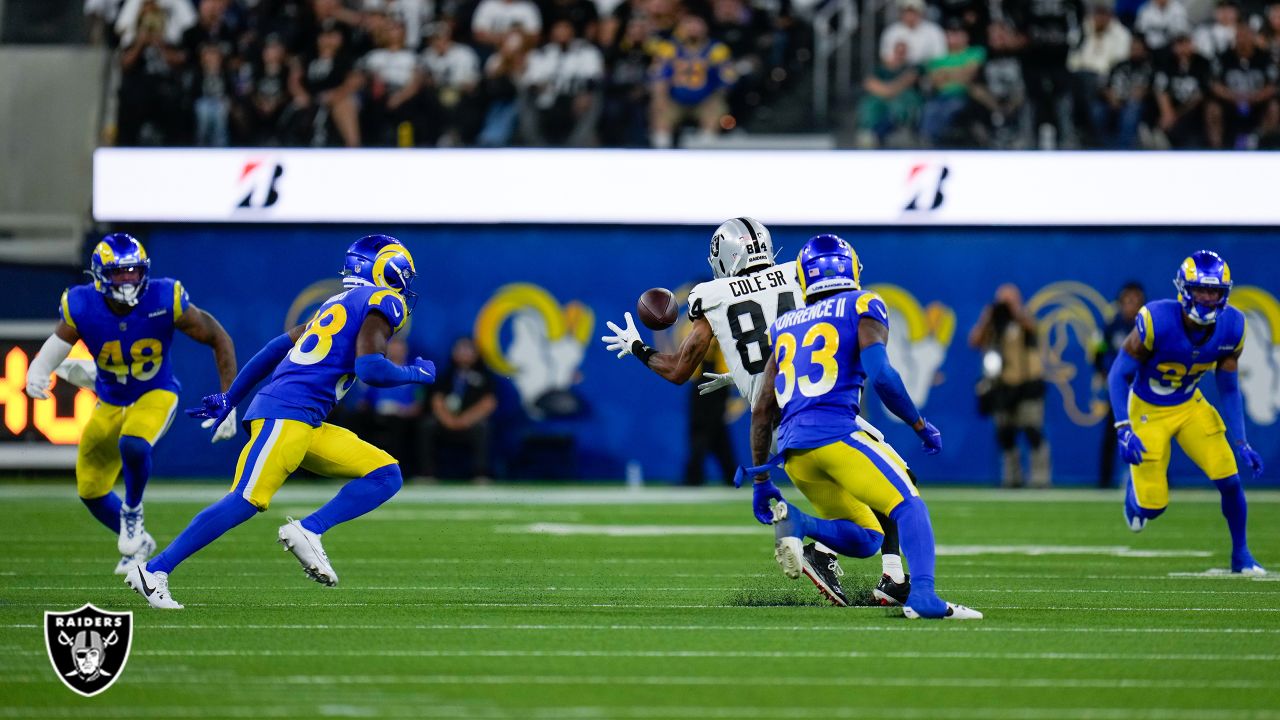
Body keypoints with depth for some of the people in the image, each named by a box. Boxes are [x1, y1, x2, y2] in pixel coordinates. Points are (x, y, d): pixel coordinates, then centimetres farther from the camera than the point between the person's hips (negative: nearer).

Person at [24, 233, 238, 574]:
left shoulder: (165, 300, -25)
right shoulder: (81, 308, -21)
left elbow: (219, 340, -13)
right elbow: (55, 348, -10)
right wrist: (36, 375, -35)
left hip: (156, 394, -3)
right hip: (110, 402, 3)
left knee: (133, 445, -35)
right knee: (91, 491, 9)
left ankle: (132, 511, -4)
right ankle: (137, 542, 38)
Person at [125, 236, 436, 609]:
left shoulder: (340, 304, 24)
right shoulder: (383, 303, -1)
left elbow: (277, 348, 25)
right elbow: (370, 369, -16)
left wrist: (230, 398, 30)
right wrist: (415, 373, 3)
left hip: (308, 424, 9)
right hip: (287, 414, -9)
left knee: (386, 475, 6)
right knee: (247, 501, -16)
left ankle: (307, 531, -7)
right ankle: (155, 570, -16)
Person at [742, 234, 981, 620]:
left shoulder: (786, 327, 24)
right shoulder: (862, 308, 7)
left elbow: (762, 411, 22)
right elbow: (880, 376, -8)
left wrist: (760, 480, 25)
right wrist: (921, 425, 5)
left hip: (792, 447, 6)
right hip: (835, 430, -6)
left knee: (865, 538, 13)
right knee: (909, 508, -2)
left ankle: (793, 521, -13)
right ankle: (923, 596, -26)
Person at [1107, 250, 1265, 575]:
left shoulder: (1231, 328, -16)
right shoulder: (1156, 321, -30)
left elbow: (1228, 389, -2)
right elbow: (1119, 375, -19)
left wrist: (1241, 443, -6)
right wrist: (1124, 431, -29)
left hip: (1191, 407, 4)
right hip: (1148, 412, -4)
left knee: (1230, 480, -8)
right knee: (1152, 505, -5)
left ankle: (1241, 554, 14)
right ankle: (1135, 483, 32)